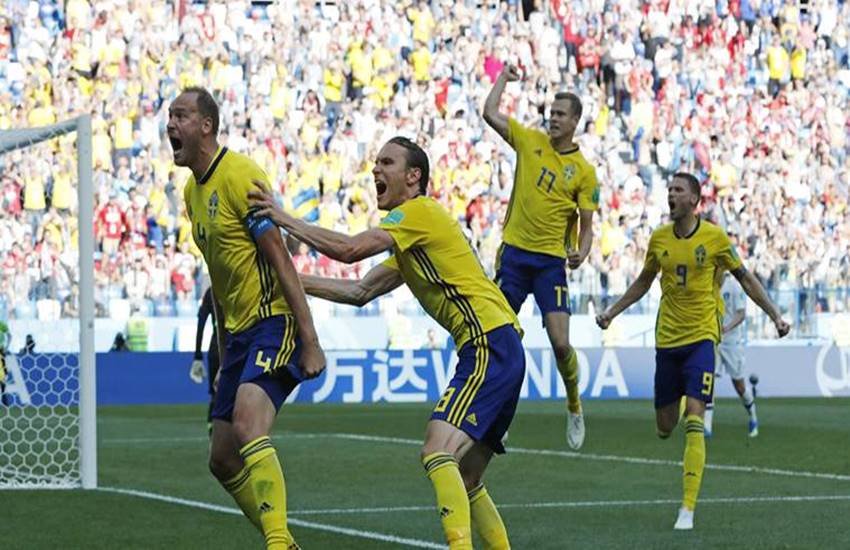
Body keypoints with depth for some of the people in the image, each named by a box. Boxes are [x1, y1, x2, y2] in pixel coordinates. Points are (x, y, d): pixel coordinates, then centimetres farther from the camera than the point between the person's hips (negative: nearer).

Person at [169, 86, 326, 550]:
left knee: (247, 426, -29)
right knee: (222, 460, 8)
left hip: (274, 324, -10)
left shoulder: (239, 176, -14)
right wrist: (224, 353, 23)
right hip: (240, 332, 10)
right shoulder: (193, 190, 14)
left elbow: (280, 259, -18)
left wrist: (310, 342, -22)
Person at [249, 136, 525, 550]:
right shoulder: (407, 244, 25)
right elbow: (360, 292, 25)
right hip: (492, 352, 11)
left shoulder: (419, 211, -5)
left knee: (438, 454, -24)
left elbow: (349, 249, -17)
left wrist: (284, 219, -10)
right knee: (465, 482, 13)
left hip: (492, 347, -11)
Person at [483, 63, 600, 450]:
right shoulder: (530, 141, 5)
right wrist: (503, 79, 8)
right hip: (514, 252, 2)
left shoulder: (584, 172, 0)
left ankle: (575, 408, 13)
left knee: (560, 342, -11)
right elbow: (489, 113, 2)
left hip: (551, 261, -2)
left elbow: (586, 226, 0)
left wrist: (581, 253, -18)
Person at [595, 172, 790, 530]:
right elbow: (643, 282, 20)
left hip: (701, 337, -4)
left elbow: (746, 280, 4)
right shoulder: (659, 238, 4)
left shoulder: (715, 238, -6)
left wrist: (775, 315, -1)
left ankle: (688, 509, -16)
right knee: (664, 426, 7)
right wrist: (612, 312, 17)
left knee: (693, 423, -16)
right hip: (667, 339, 4)